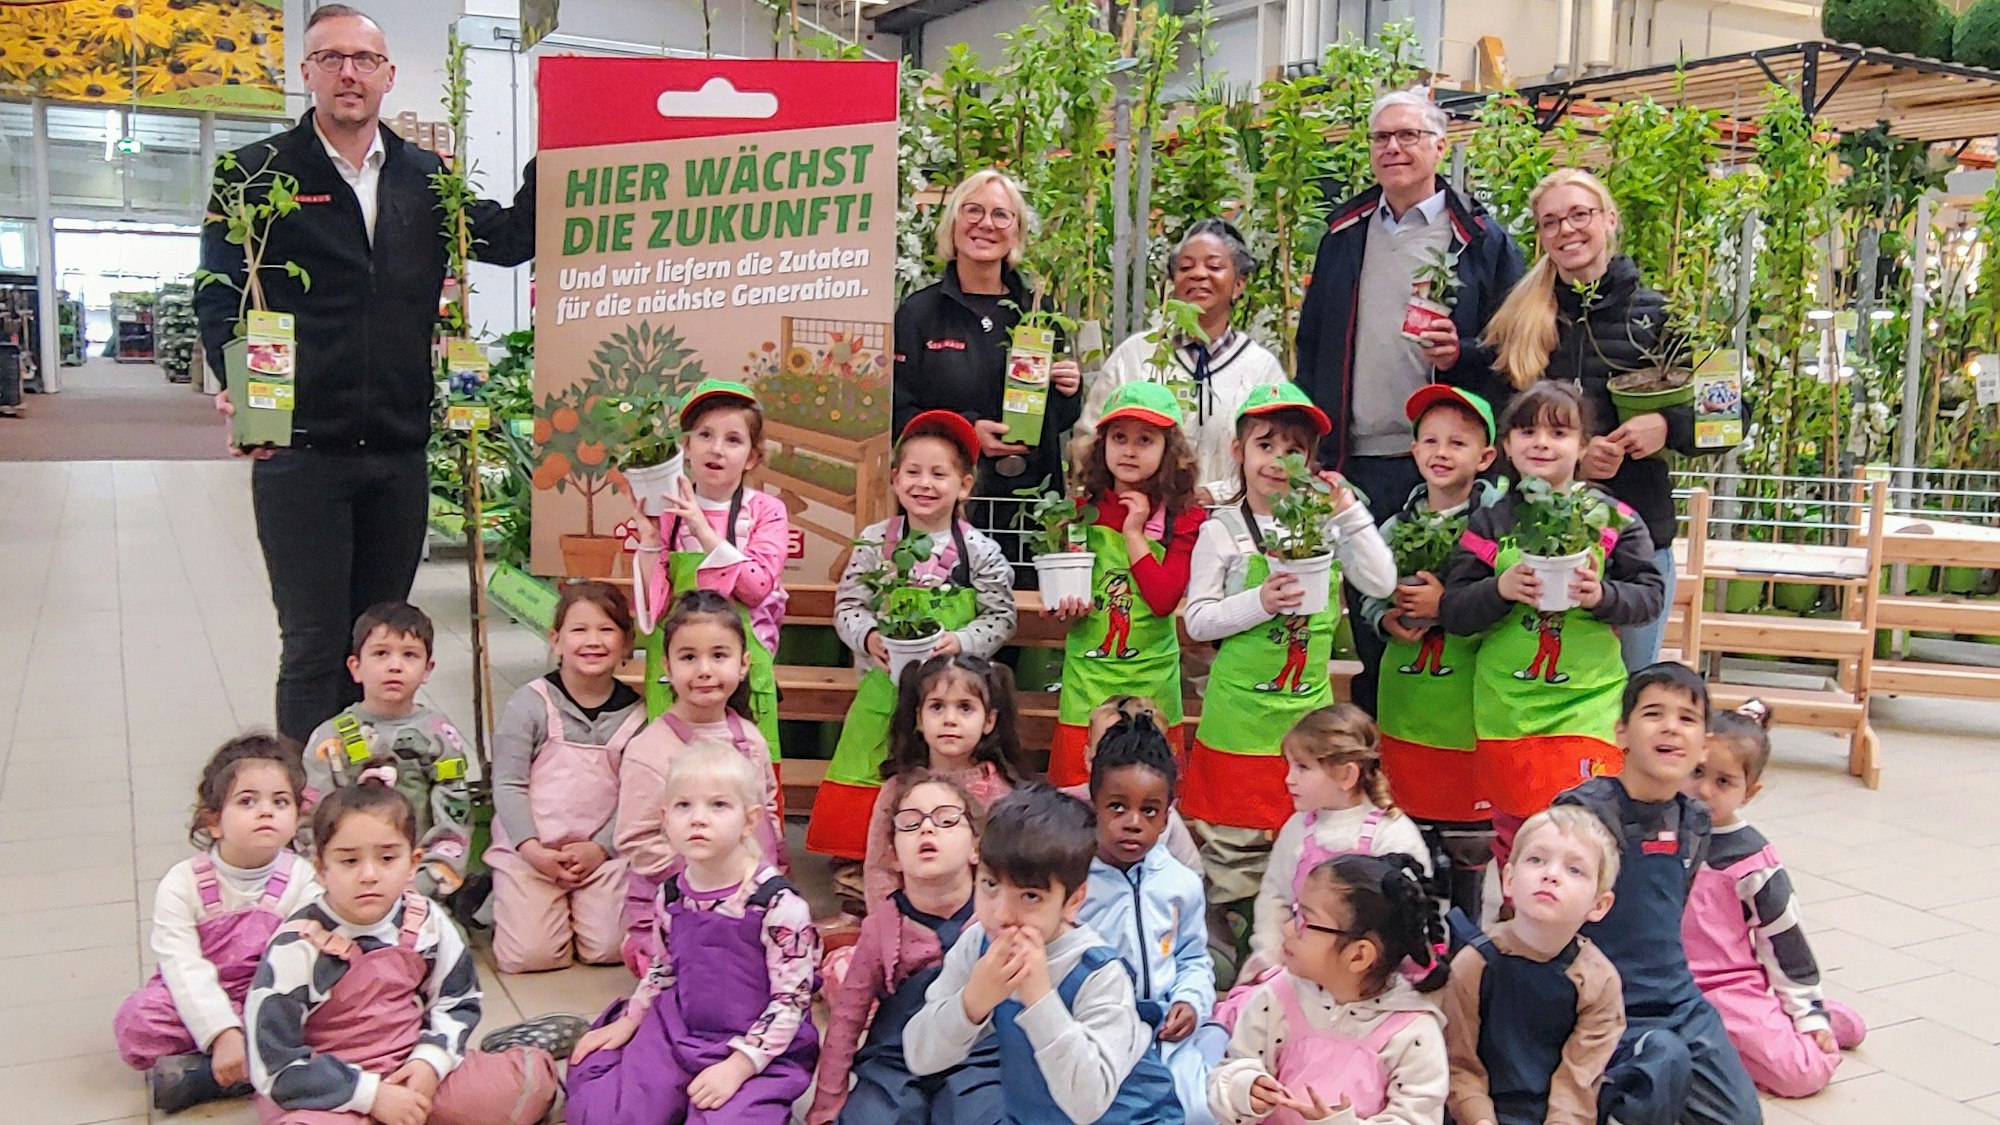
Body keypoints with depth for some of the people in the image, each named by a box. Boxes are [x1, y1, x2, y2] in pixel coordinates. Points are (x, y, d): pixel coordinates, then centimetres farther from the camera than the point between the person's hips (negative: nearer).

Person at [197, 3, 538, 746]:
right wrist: (237, 386, -16)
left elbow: (513, 238, 8)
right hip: (300, 452, -4)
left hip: (399, 452, 4)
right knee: (314, 645, -1)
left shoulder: (425, 179, 13)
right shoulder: (255, 175, 1)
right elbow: (218, 299, -1)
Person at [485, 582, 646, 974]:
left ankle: (577, 906, 20)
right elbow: (508, 784, -5)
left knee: (610, 948, -13)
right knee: (528, 954, -13)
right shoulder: (530, 703, -4)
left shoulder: (635, 714, 3)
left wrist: (601, 848, -12)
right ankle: (506, 901, 20)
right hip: (529, 850, -2)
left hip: (603, 852, 2)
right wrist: (532, 849, -15)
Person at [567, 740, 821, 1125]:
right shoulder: (670, 896, 0)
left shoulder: (779, 904, -19)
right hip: (674, 1035, 5)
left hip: (759, 1048, -4)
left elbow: (791, 999, -16)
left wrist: (738, 1065, -20)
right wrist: (627, 1023, 15)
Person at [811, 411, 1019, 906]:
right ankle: (856, 866, 16)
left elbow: (1002, 617, 0)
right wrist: (869, 637, -14)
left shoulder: (980, 550, -3)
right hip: (884, 685, 1)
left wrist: (961, 642, -16)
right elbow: (847, 604, 4)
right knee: (867, 777, 3)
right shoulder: (875, 542, 1)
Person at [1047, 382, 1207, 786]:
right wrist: (1064, 608, -10)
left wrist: (1134, 533, -13)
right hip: (1086, 676, 2)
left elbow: (1164, 600, -14)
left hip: (1150, 678, -2)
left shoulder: (1183, 519, -3)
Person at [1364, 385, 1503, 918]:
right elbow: (1368, 598, 13)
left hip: (1469, 700, -4)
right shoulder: (1395, 528, 8)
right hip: (1405, 699, 4)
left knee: (1468, 833, 5)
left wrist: (1446, 604, -18)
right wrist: (1389, 620, -7)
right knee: (1414, 820, 14)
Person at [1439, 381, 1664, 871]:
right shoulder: (1489, 523, 4)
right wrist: (1500, 589, -17)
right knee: (1512, 831, 12)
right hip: (1505, 705, 2)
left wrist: (1602, 596, -18)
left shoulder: (1612, 519, 2)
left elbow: (1651, 595, 0)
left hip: (1588, 705, -2)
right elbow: (1451, 611, 1)